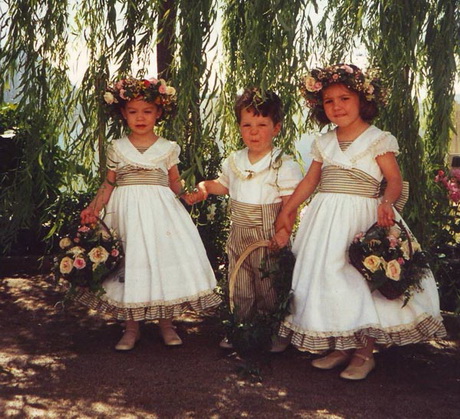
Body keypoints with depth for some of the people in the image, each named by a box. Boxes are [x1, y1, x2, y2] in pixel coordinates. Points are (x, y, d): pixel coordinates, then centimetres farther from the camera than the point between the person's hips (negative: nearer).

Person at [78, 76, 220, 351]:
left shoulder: (168, 148, 6)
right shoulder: (117, 148, 7)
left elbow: (175, 183, 11)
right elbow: (109, 184, 9)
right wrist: (94, 208, -2)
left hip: (161, 213, 0)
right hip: (127, 214, 0)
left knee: (165, 261, -2)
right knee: (129, 265, 1)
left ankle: (167, 323, 13)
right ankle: (132, 327, 14)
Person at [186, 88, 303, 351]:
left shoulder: (284, 165, -11)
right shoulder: (234, 162, 5)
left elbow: (289, 204, -14)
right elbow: (225, 185, 24)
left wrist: (283, 230, -28)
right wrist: (206, 187, 5)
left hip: (269, 237, -5)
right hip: (239, 235, 5)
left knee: (270, 287, 6)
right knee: (240, 288, 14)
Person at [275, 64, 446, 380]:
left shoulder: (379, 140, -1)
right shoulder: (324, 143, 13)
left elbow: (394, 180, -6)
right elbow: (311, 181, 20)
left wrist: (386, 203, -25)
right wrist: (287, 211, 19)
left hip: (363, 218, -5)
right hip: (326, 220, 5)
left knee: (362, 278, -8)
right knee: (326, 277, 3)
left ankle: (365, 352, 6)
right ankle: (340, 348, 16)